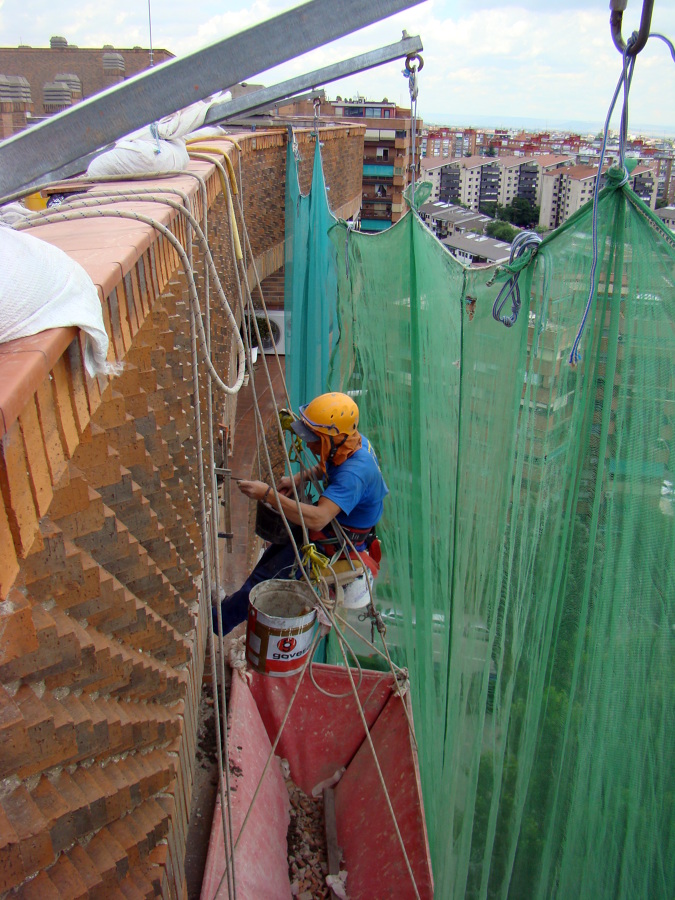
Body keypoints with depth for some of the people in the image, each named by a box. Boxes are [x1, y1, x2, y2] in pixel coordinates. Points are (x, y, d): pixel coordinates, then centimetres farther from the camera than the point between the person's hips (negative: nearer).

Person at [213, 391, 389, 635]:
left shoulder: (354, 472, -38)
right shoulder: (351, 443, -9)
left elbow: (317, 519, -46)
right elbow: (326, 466, 16)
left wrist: (268, 494, -42)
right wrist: (299, 478, -1)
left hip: (339, 542, -9)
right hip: (334, 520, 9)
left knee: (265, 578, -4)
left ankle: (220, 621, 15)